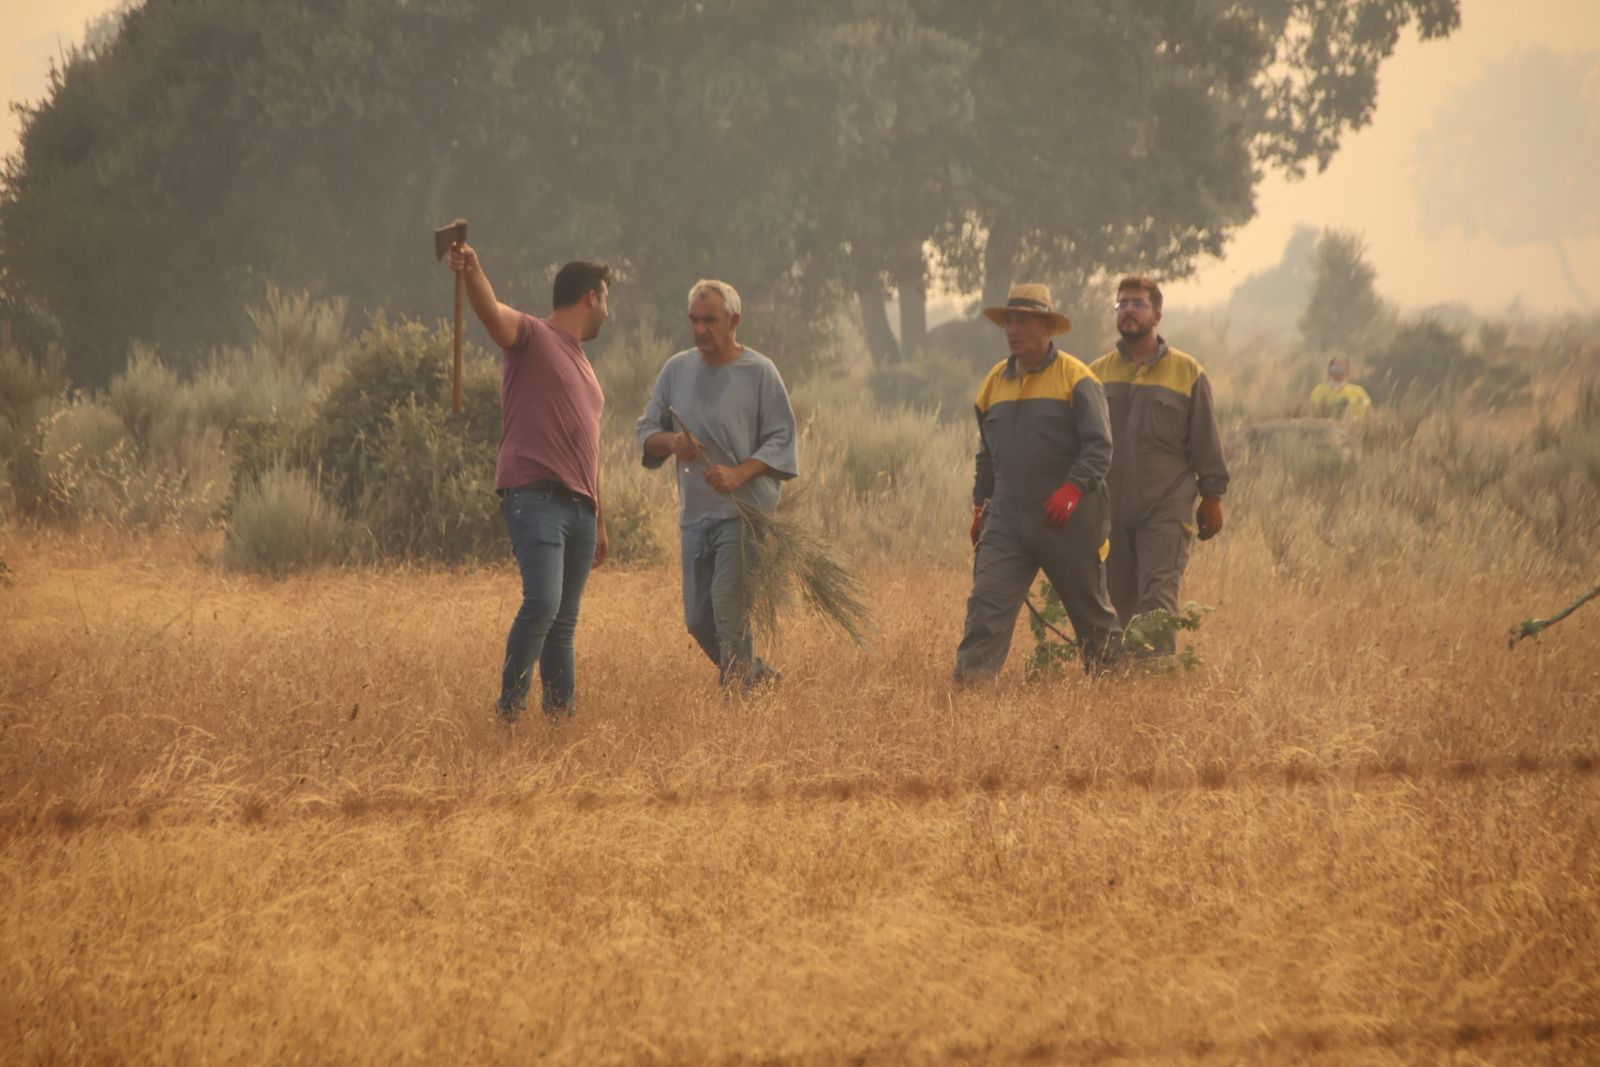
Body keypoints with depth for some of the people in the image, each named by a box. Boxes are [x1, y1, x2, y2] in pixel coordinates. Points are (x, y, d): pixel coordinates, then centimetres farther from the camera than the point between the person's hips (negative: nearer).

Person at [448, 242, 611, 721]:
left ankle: (562, 710, 7)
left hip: (579, 505, 8)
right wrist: (472, 273, -42)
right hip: (535, 497, -8)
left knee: (564, 623, 6)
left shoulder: (583, 366, 27)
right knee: (543, 603, -20)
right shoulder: (531, 336, 3)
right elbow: (493, 312, -20)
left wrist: (600, 520, 27)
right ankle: (510, 704, -11)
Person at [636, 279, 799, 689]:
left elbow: (781, 439, -5)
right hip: (695, 513, 6)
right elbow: (647, 432, 14)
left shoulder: (759, 372, -3)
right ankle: (760, 677, 26)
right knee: (699, 621, 6)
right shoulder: (677, 370, 11)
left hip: (745, 512, -6)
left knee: (728, 607, -17)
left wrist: (739, 474, -20)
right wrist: (671, 442, -10)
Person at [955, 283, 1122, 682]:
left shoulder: (1075, 379, -4)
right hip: (1007, 518, 4)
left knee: (1088, 604, 9)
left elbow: (1099, 445, -12)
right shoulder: (996, 382, 14)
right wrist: (980, 504, 19)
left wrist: (1073, 489, -26)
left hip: (1065, 520, -4)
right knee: (987, 600, -12)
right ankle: (969, 682, -19)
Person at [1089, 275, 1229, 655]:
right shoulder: (1097, 373, 13)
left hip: (1165, 509, -3)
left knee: (1158, 598, -13)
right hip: (1109, 508, 3)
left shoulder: (1187, 372, 5)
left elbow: (1206, 441, 6)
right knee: (1118, 602, 6)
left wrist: (1212, 497, 2)